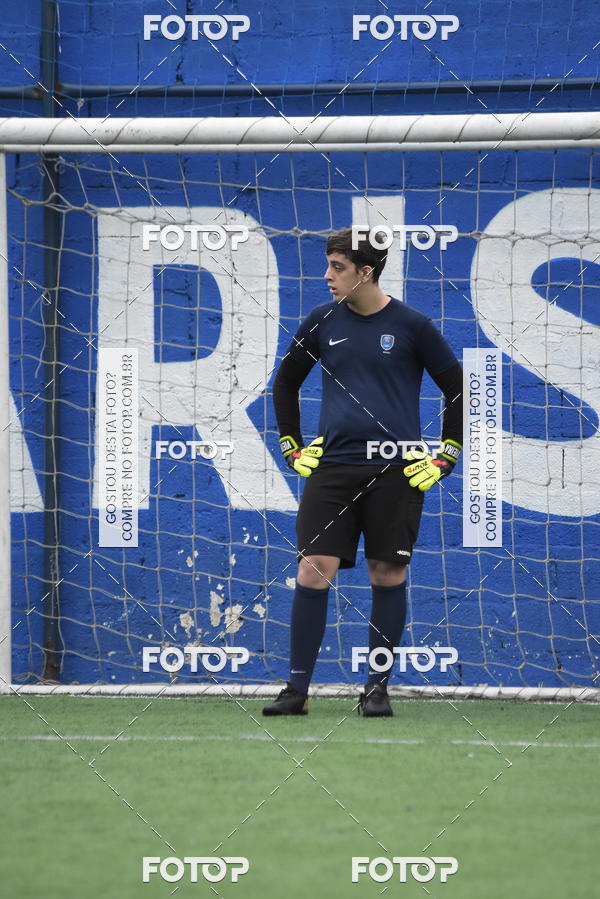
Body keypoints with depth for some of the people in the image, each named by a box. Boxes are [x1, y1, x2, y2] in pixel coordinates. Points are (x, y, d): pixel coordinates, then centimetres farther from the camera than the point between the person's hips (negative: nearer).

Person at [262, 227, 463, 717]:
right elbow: (285, 382, 21)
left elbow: (457, 389, 6)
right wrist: (292, 446, 15)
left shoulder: (411, 325, -2)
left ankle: (377, 688, 12)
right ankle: (297, 689, -3)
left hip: (396, 473, -2)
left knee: (389, 575, 1)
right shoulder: (323, 321, 6)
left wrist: (445, 457, 2)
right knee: (314, 570, -7)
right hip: (332, 467, 2)